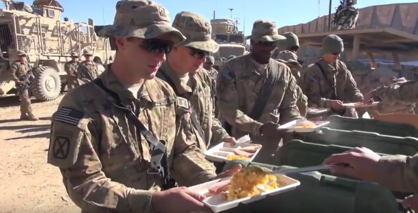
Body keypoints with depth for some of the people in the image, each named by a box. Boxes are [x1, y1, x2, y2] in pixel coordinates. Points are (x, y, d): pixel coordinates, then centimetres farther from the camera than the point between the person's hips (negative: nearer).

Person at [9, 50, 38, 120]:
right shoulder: (16, 64, -11)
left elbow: (29, 72, 27)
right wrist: (19, 81, -22)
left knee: (23, 100, 14)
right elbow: (12, 74, -18)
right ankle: (30, 115, -6)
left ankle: (23, 115, 23)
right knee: (26, 100, -9)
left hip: (27, 84, 9)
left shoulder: (26, 63, 14)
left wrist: (32, 76, 9)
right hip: (21, 85, -9)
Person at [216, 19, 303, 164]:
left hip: (274, 144, 4)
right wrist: (259, 128, -23)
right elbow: (228, 109, -14)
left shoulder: (284, 71, 6)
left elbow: (289, 107, 10)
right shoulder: (233, 68, -7)